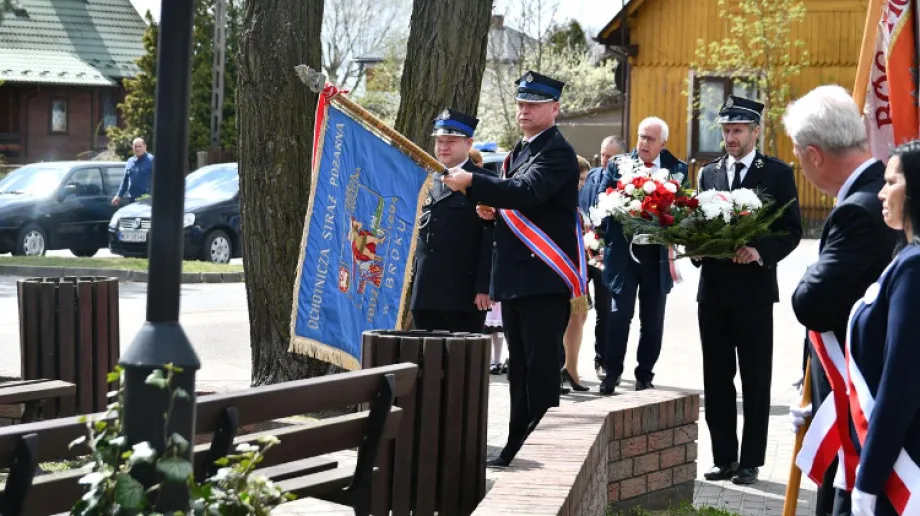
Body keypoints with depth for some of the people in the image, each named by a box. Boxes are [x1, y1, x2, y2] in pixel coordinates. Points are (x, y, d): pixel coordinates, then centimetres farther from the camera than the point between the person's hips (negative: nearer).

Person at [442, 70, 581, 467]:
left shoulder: (556, 152, -10)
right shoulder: (520, 152, 19)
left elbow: (528, 193, -27)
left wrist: (473, 182, -28)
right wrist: (491, 209, 7)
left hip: (544, 279, -10)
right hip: (514, 278, 10)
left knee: (541, 368, -7)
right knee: (520, 367, 14)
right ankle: (517, 446, 21)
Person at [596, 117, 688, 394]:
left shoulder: (678, 169, 3)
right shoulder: (617, 166, 4)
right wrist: (610, 238, -12)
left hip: (659, 254, 1)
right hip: (623, 251, -1)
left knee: (653, 319, 8)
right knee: (619, 313, -4)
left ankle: (645, 375, 18)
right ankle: (612, 372, 6)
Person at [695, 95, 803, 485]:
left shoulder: (777, 173, 0)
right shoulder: (709, 173, 13)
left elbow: (792, 231, -3)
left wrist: (761, 251, -18)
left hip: (753, 289, -4)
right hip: (713, 289, 5)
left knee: (755, 380, 2)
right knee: (716, 379, 8)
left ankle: (750, 461, 8)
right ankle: (724, 458, 16)